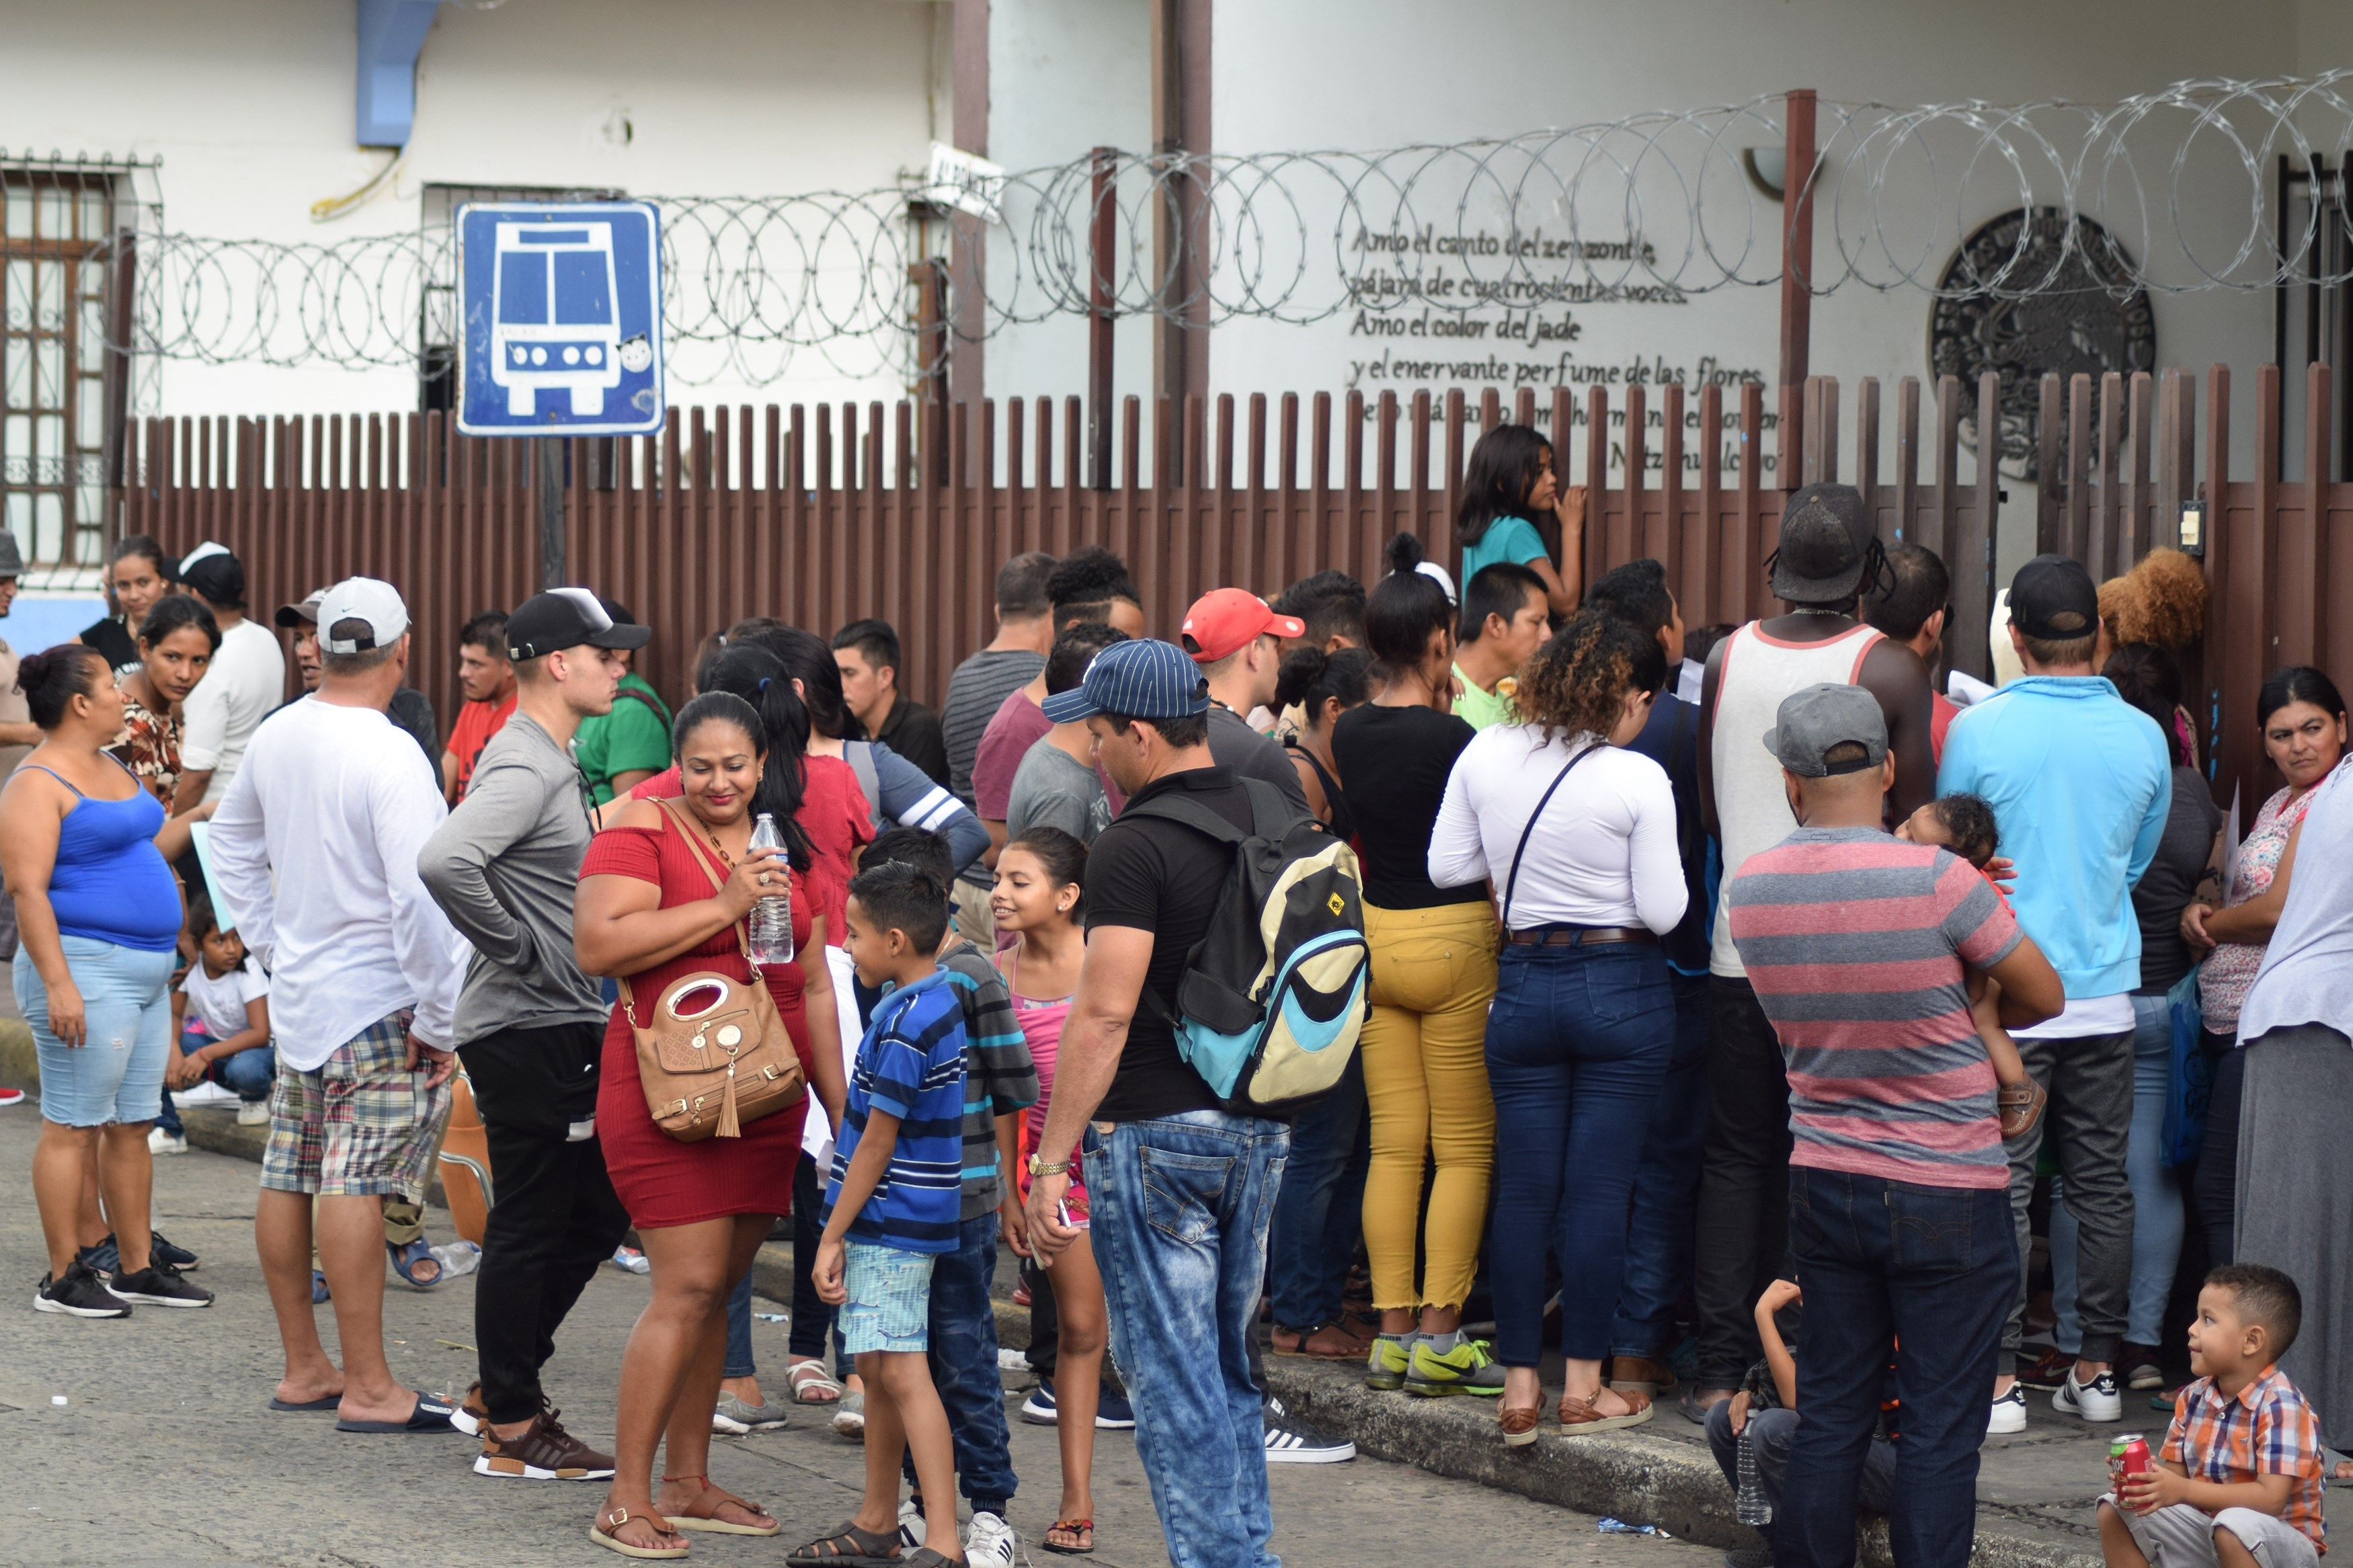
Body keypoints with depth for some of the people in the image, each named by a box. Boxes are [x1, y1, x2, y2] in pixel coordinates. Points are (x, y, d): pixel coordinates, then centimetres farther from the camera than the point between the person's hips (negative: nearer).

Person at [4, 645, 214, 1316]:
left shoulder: (112, 768, 16)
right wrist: (57, 983, -25)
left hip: (145, 971, 9)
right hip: (88, 967, -9)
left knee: (132, 1125, 11)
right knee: (73, 1126, -5)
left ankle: (137, 1268, 17)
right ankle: (64, 1278, 0)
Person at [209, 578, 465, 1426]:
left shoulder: (277, 736, 5)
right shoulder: (389, 758, -19)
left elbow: (231, 839, 22)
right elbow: (417, 897, -24)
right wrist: (436, 1021, -17)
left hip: (296, 995, 8)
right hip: (378, 1006, -8)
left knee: (288, 1177, 12)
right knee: (356, 1185, -8)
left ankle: (303, 1368, 22)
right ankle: (368, 1388, -7)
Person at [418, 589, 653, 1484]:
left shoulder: (549, 762, 15)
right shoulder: (524, 769, -18)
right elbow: (444, 862, -33)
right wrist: (512, 945, -22)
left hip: (567, 1026, 10)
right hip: (528, 1031, -10)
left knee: (596, 1215, 15)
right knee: (532, 1225, -2)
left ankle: (499, 1389, 24)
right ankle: (512, 1429, 6)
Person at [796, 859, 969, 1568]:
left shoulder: (903, 1023, -19)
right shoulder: (937, 998, 11)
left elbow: (877, 1143, -17)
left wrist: (833, 1237, -12)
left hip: (891, 1220, -10)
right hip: (892, 1223, 10)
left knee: (901, 1372, -12)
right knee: (877, 1369, 16)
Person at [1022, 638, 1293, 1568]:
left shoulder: (1134, 848, -16)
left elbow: (1104, 1016, -21)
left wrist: (1050, 1161, -17)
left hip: (1156, 1134, -8)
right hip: (1261, 1127, 8)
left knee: (1172, 1380, -1)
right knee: (1228, 1367, 17)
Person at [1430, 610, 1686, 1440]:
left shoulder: (1485, 755, -2)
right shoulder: (1638, 780, -13)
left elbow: (1446, 866, 5)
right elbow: (1663, 910, -11)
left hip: (1524, 984, 3)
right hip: (1622, 990, -3)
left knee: (1522, 1189, 7)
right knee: (1599, 1189, 2)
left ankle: (1519, 1388, 9)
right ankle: (1583, 1387, 5)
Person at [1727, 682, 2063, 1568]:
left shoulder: (1746, 891, -2)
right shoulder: (1937, 880, -18)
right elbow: (2043, 996, -5)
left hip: (1821, 1185, 5)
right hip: (1947, 1195, -5)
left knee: (1830, 1413, 12)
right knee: (1940, 1430, 1)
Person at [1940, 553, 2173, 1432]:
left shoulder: (1977, 731, -10)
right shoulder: (2143, 737, 0)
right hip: (2106, 995, 3)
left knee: (2001, 1186, -1)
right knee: (2102, 1183, 10)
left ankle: (1997, 1380, -2)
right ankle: (2099, 1370, 16)